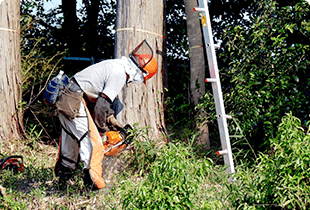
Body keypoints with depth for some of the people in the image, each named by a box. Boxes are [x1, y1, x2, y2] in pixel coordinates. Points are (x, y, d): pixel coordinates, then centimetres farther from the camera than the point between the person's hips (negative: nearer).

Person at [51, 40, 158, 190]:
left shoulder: (115, 66, 15)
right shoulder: (120, 74, -16)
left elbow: (102, 97, 22)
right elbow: (102, 104, -19)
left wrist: (111, 119, 17)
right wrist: (101, 127, -5)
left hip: (65, 100, 11)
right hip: (75, 103, -11)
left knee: (72, 138, 24)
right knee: (93, 143, -10)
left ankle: (63, 172, 41)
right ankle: (94, 182, -10)